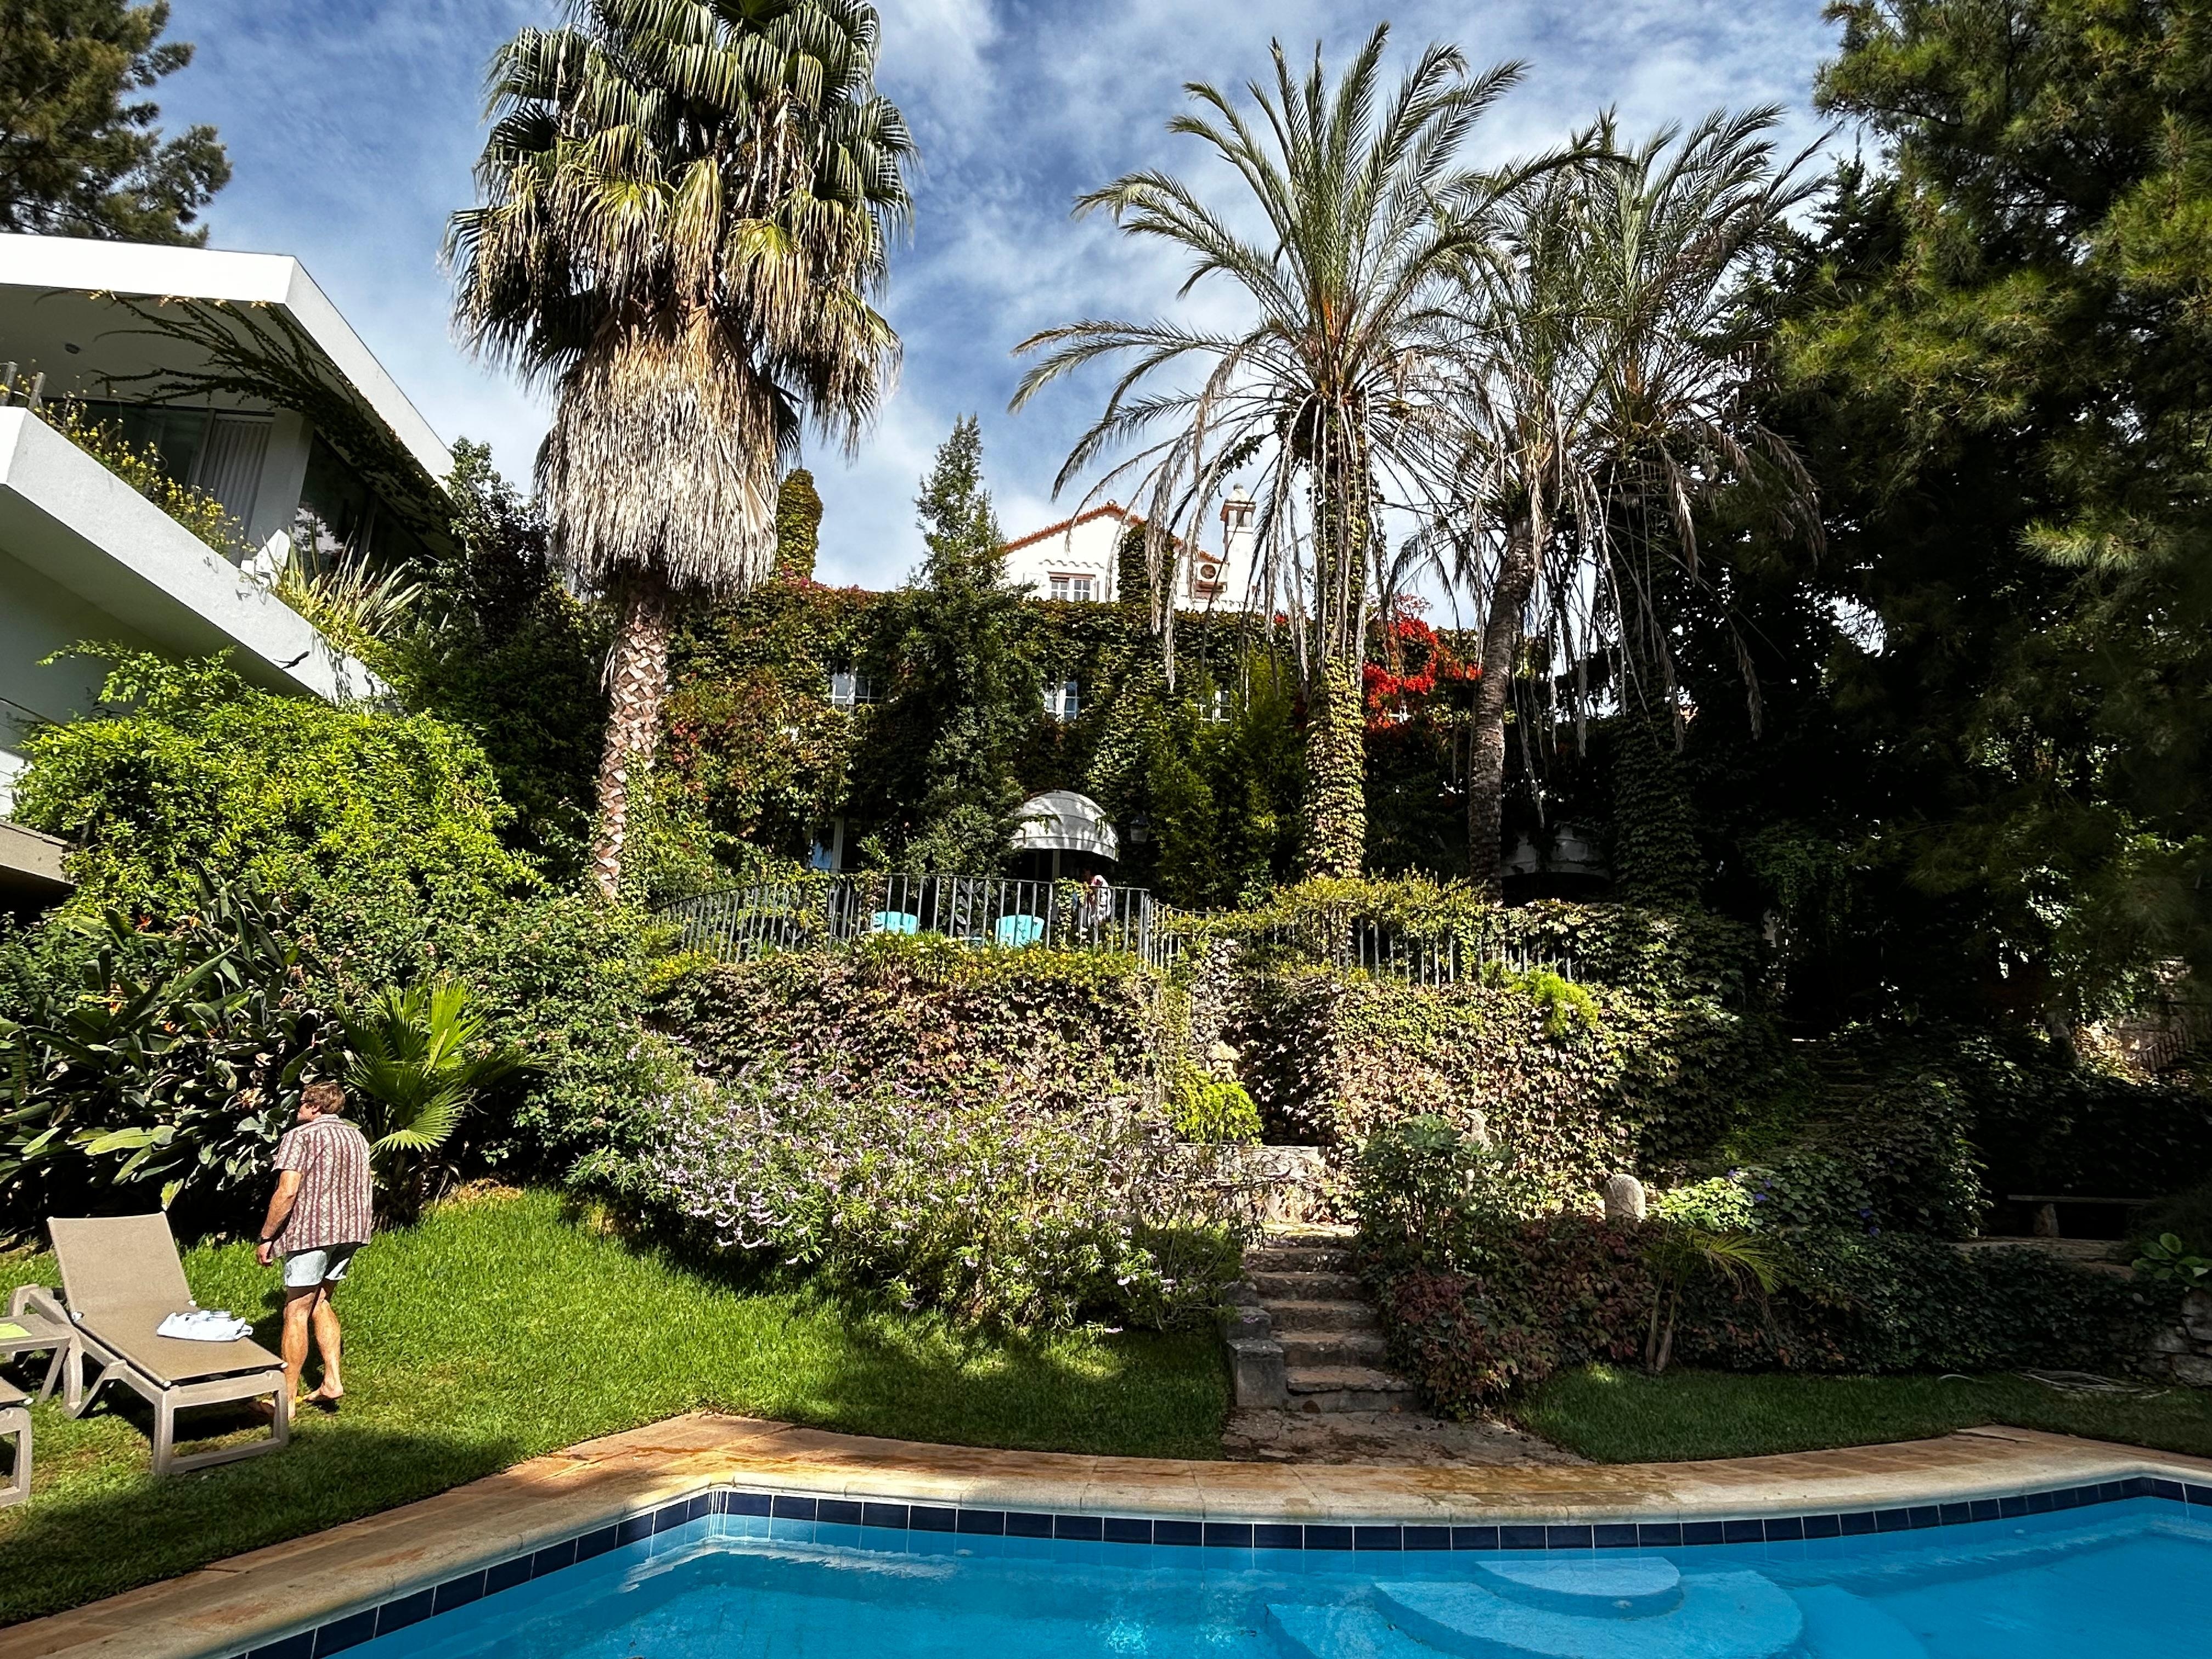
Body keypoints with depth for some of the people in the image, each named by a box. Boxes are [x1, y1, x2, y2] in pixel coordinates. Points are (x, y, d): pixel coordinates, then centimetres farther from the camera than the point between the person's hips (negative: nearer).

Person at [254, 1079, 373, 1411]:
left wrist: (266, 1237, -7)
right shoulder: (358, 1137, 15)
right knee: (320, 1301, 20)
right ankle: (332, 1381, 13)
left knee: (297, 1312, 1)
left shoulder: (300, 1135, -8)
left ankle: (287, 1398, 7)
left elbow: (287, 1193, -15)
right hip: (352, 1230, 7)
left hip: (312, 1230, -7)